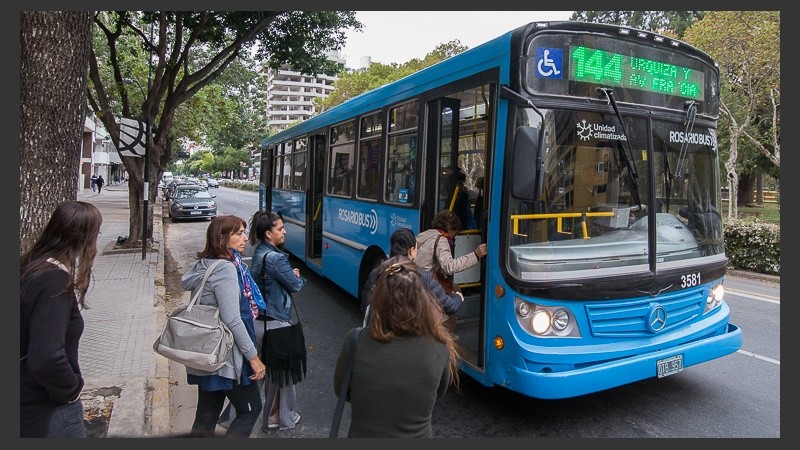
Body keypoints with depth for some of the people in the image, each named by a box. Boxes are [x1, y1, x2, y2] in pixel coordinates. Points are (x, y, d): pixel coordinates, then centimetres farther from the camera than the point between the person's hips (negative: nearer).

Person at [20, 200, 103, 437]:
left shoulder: (31, 267, 0)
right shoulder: (56, 281, -26)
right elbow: (46, 359, -33)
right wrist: (71, 389, -17)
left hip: (29, 400, 8)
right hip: (47, 411, -8)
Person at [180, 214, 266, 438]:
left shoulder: (204, 265, 8)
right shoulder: (225, 269, -20)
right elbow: (232, 320, -23)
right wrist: (253, 357, -17)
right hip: (227, 356, -9)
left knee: (206, 417, 16)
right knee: (250, 409, 8)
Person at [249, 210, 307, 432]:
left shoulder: (259, 253, 7)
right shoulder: (276, 258, -23)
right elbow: (295, 285, -16)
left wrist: (291, 274, 1)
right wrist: (298, 277, 4)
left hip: (264, 317, 9)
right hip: (279, 321, -9)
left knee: (273, 368, 21)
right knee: (284, 370, 7)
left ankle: (271, 414, 34)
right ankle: (284, 418, 22)